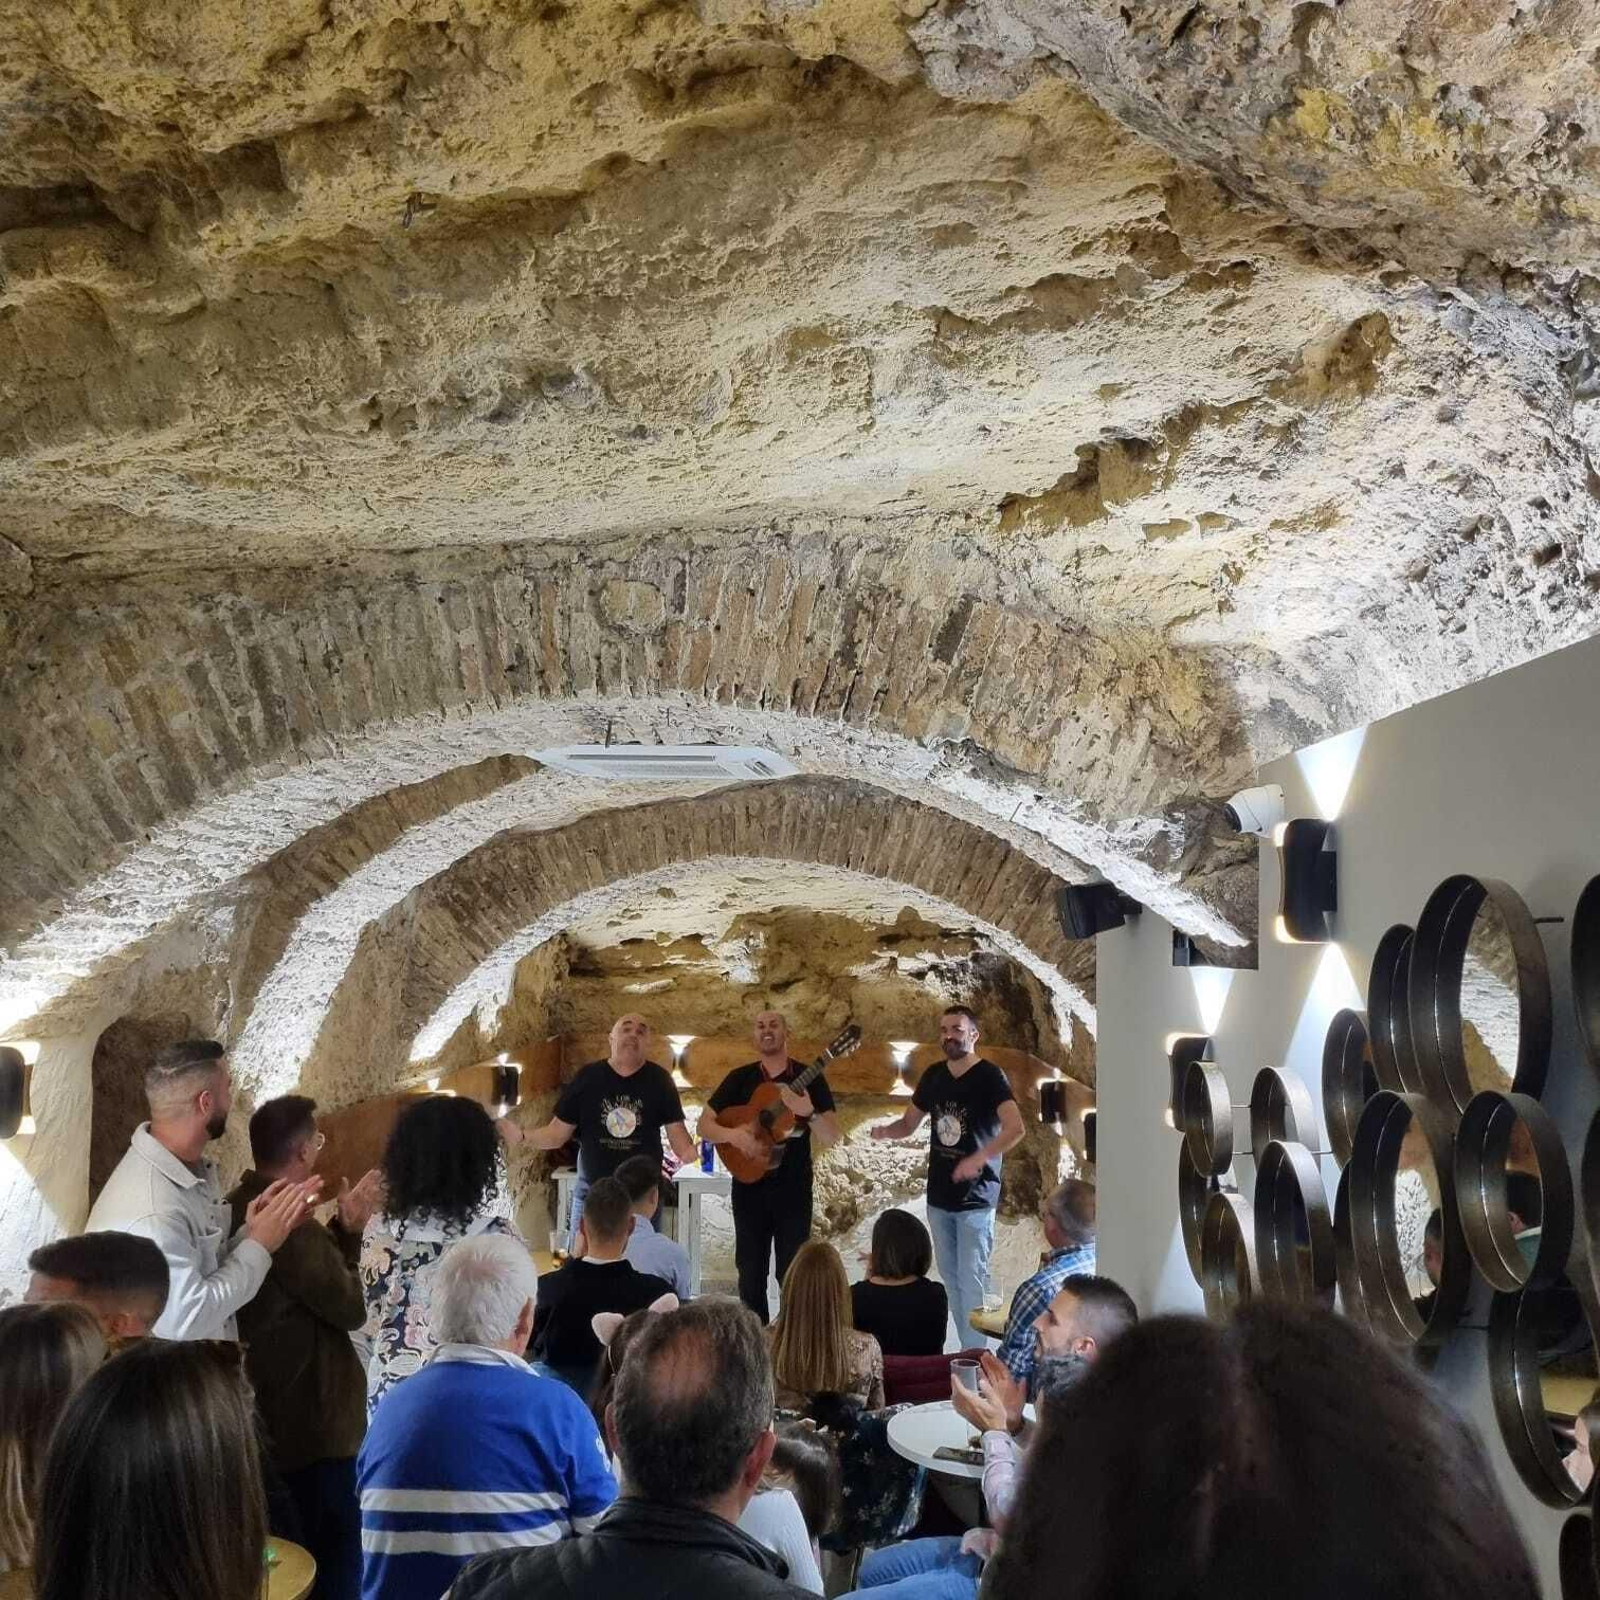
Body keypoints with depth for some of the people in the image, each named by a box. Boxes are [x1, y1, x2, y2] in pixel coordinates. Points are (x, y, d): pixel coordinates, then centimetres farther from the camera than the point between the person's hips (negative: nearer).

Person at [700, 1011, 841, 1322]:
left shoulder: (809, 1077, -2)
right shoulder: (740, 1078, 2)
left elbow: (832, 1137, -7)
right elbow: (703, 1126, 1)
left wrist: (809, 1113, -27)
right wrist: (733, 1134, -19)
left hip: (794, 1189, -2)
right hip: (750, 1187, 2)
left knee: (792, 1274, 2)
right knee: (751, 1273, 8)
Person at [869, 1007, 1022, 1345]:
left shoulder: (989, 1076, -12)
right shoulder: (933, 1076, 7)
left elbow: (1015, 1128, -25)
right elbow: (908, 1124, 16)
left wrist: (978, 1158, -36)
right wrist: (885, 1130, -6)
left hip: (976, 1199, -6)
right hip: (939, 1197, 6)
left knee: (972, 1282, -7)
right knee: (950, 1280, 12)